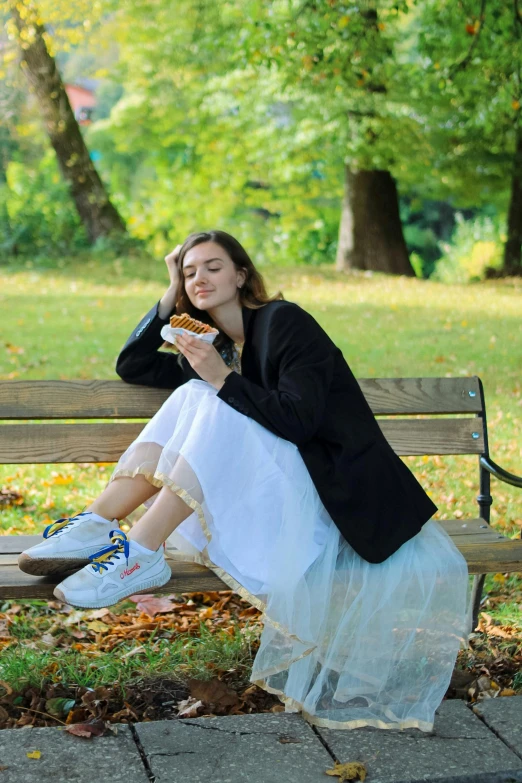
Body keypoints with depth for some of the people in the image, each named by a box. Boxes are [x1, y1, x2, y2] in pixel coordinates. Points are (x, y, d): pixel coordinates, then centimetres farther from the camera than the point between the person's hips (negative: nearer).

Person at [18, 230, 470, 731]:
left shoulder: (285, 322, -10)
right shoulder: (212, 345, 14)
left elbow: (298, 420, -20)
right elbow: (132, 367, 16)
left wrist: (223, 379, -23)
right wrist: (170, 296, 10)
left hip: (330, 485, -7)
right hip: (268, 488, 7)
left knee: (213, 404, -26)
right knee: (190, 395, -11)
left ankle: (140, 554, -34)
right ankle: (97, 526, -23)